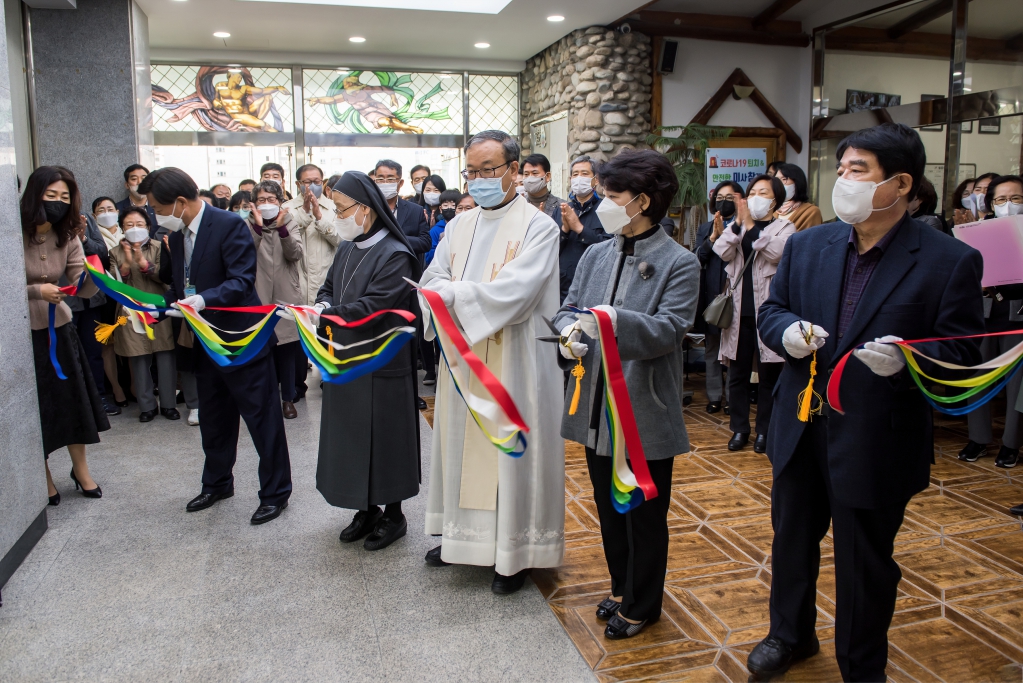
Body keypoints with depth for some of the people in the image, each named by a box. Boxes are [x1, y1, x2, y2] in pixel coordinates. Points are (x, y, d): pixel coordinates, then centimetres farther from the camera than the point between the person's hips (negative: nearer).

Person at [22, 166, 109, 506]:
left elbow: (81, 288, -10)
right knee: (33, 405, 7)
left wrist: (93, 276, -31)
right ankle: (43, 474, 26)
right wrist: (36, 291, -29)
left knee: (74, 398, 8)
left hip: (57, 329, 4)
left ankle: (80, 468, 28)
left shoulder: (67, 236, -3)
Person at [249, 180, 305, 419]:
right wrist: (258, 227, -24)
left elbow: (295, 253, -11)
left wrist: (281, 228, -25)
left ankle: (288, 397, 16)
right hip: (259, 297, 0)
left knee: (287, 348, 5)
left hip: (286, 296, 0)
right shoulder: (250, 225, 4)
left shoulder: (289, 222, 5)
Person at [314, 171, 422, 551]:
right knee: (351, 436, 15)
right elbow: (328, 288, 13)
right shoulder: (348, 249, 8)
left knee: (383, 437, 4)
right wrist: (323, 305, -9)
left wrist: (323, 314, -25)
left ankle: (393, 515, 21)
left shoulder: (395, 256, -16)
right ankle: (367, 509, 31)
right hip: (346, 361, 8)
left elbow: (372, 306, -23)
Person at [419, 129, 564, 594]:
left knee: (511, 451, 3)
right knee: (462, 443, 13)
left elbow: (515, 293, -20)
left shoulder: (538, 227, -7)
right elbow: (433, 280, 3)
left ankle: (516, 552, 17)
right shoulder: (459, 226, 12)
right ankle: (464, 535, 31)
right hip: (463, 360, 6)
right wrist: (448, 290, -20)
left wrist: (451, 293, -25)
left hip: (513, 363, -6)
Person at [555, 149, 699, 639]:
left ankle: (642, 604, 31)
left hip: (645, 412, -6)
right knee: (608, 507, 20)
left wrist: (618, 321, -35)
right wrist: (570, 332, -17)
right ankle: (622, 586, 42)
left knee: (645, 515, 11)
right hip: (597, 409, 6)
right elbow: (568, 309, 6)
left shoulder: (679, 263, -9)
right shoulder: (596, 255, 7)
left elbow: (670, 329, -20)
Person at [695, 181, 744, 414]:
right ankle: (714, 396, 17)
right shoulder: (705, 229, 13)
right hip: (711, 296, 4)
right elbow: (697, 258, 0)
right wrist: (712, 238, -12)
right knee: (712, 350, 8)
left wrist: (725, 235, -19)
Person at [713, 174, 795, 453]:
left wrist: (750, 226, -15)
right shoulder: (737, 227, 12)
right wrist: (739, 223, -13)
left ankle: (764, 430, 17)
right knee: (737, 375, 8)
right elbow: (720, 252, -5)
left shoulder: (785, 227, 4)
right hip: (739, 312, 3)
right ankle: (739, 428, 19)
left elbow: (777, 252, -16)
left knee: (768, 375, 6)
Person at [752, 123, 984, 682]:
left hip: (878, 441, -4)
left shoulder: (950, 261, -10)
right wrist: (787, 331, -14)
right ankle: (790, 635, 48)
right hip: (801, 427, 4)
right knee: (792, 539, 21)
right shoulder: (807, 245, 2)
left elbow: (962, 355, -10)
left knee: (865, 562, 13)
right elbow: (771, 310, 9)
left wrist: (907, 359, -30)